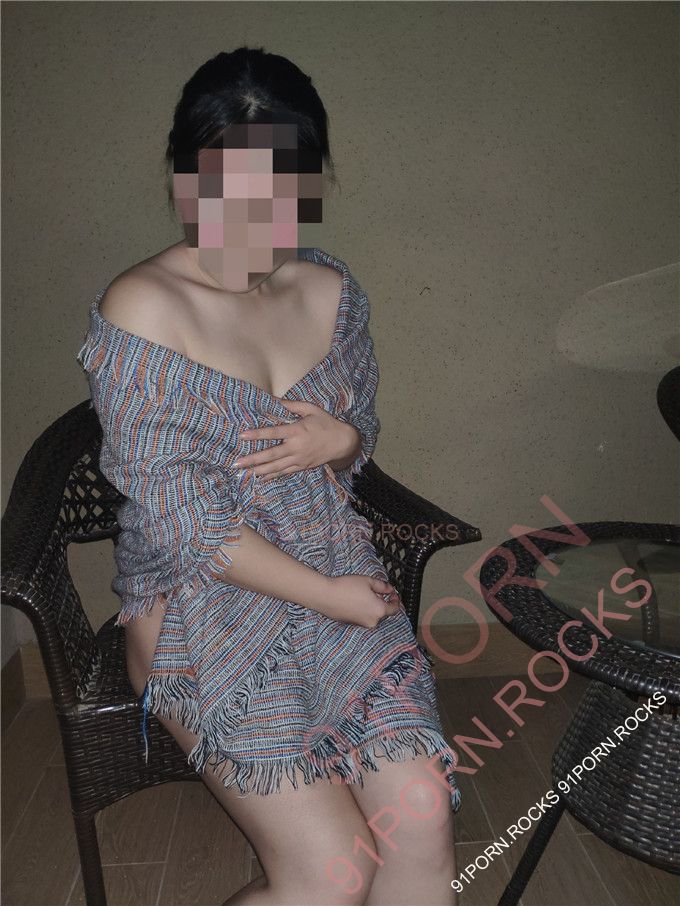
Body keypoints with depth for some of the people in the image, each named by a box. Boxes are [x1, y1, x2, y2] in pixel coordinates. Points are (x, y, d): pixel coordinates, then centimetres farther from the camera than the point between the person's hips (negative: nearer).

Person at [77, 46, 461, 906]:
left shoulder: (331, 291, 4)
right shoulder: (139, 310, -13)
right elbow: (183, 522, -15)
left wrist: (337, 439, -9)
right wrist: (331, 596, -12)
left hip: (343, 573, 5)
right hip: (201, 608, -4)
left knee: (423, 818, -12)